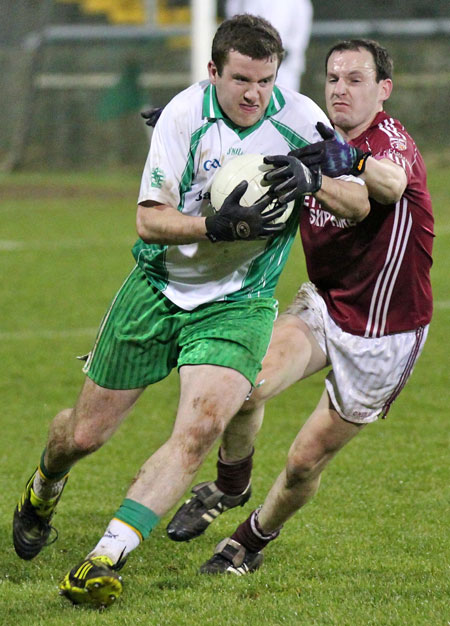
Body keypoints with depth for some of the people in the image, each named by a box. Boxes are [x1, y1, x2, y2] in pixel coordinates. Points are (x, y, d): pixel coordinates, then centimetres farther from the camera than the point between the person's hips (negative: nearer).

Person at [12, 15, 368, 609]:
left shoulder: (300, 118, -10)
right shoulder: (184, 114, -17)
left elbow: (361, 200, -6)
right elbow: (149, 220, -18)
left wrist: (312, 179, -27)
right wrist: (217, 226, -35)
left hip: (238, 304, 0)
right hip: (158, 288, 0)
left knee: (201, 427, -24)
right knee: (86, 432, 8)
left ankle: (106, 559, -20)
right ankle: (44, 489, 45)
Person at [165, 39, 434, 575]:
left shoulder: (391, 138, -20)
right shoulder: (315, 144, 1)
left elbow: (393, 184, -45)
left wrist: (352, 160, -68)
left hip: (382, 338, -5)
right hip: (321, 305, 5)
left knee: (306, 460, 2)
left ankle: (253, 541, 30)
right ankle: (228, 485, 6)